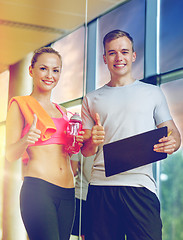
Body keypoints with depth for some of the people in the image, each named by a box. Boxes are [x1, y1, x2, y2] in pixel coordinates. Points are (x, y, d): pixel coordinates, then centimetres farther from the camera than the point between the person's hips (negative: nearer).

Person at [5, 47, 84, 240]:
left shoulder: (61, 111, 21)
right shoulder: (20, 104, 3)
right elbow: (10, 155, -1)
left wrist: (75, 144, 6)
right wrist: (25, 141, -22)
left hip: (67, 193, 6)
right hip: (37, 188, -6)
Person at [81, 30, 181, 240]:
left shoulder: (152, 93, 13)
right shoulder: (92, 99, 17)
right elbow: (85, 151, 15)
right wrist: (93, 142, -8)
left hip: (140, 185, -1)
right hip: (101, 185, 2)